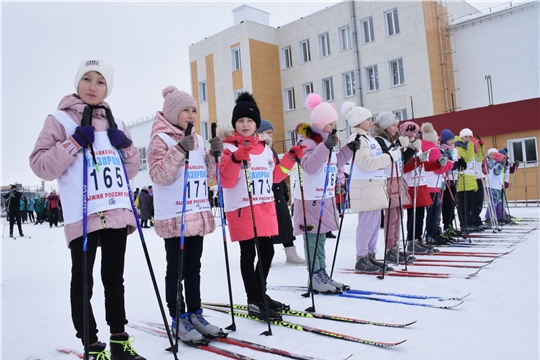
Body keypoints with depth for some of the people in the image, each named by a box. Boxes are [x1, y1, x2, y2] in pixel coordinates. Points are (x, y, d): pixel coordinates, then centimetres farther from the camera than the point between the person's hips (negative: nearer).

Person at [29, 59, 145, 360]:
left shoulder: (115, 122, 15)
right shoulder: (60, 119, 1)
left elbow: (131, 170, 18)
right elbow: (41, 166, -6)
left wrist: (127, 147, 0)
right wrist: (73, 143, -16)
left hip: (118, 213, 5)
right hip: (82, 216, -5)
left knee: (114, 279, 14)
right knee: (83, 283, 1)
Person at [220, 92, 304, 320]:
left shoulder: (264, 148, 15)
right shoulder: (228, 148, -7)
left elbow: (274, 176, 20)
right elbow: (226, 181, -16)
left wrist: (291, 158, 12)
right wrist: (235, 160, -32)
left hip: (266, 208, 7)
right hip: (241, 210, -7)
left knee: (267, 252, 13)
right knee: (248, 254, 1)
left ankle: (260, 294, 31)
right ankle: (254, 301, 11)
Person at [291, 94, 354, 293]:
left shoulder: (327, 139, 15)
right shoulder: (308, 140, -15)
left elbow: (335, 163, 22)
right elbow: (308, 166, -28)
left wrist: (350, 148, 11)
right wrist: (325, 147, -37)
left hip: (326, 197, 10)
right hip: (310, 198, -9)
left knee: (321, 236, 15)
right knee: (312, 237, -3)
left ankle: (322, 273, 24)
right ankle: (315, 277, 5)